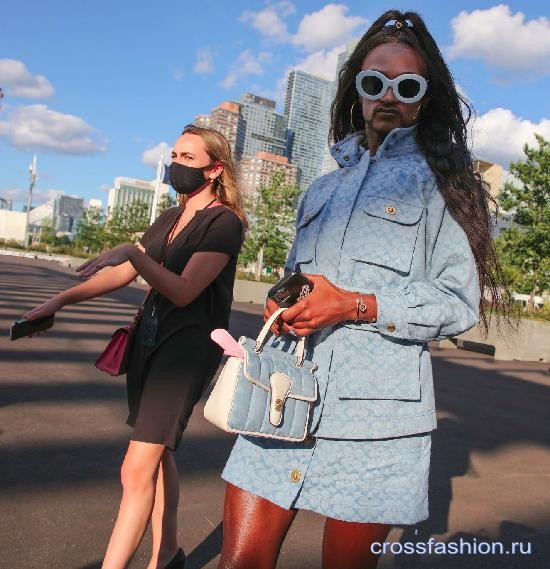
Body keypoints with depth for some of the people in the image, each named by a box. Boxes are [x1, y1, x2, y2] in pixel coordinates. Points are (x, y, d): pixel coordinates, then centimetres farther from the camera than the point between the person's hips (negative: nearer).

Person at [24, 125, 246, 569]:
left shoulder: (225, 223, -9)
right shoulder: (170, 219, 16)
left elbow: (183, 291, -19)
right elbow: (123, 274, 16)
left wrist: (134, 253, -28)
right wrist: (60, 300, 11)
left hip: (188, 346, -8)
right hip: (151, 338, 8)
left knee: (137, 470, -9)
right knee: (159, 455, 14)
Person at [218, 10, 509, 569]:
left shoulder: (439, 180, 5)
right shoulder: (322, 189, 21)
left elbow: (459, 302, -3)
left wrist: (356, 306, -15)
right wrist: (282, 305, 3)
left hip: (371, 415, -4)